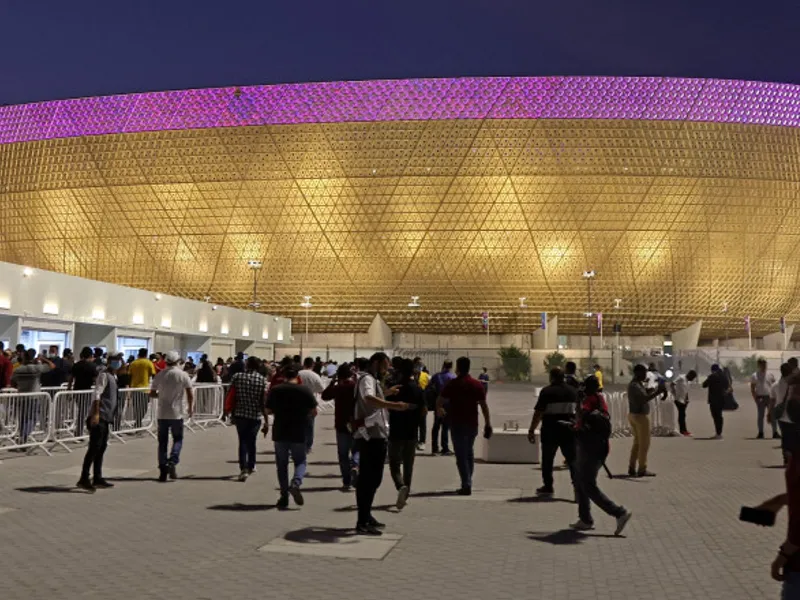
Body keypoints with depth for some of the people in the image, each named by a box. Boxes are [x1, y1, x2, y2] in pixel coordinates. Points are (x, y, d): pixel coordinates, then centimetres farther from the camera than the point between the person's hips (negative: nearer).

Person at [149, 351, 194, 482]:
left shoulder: (159, 375, 2)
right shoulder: (183, 375, -6)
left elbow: (152, 393, 6)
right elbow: (190, 394, -8)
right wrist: (191, 408, 6)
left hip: (162, 414, 3)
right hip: (176, 413, -2)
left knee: (162, 442, 9)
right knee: (178, 439, 10)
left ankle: (163, 471, 8)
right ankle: (172, 463, -11)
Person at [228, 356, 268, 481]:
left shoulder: (237, 377, -2)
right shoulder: (262, 380, -5)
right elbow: (264, 402, -9)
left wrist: (231, 412, 12)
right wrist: (266, 421, -6)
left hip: (240, 414, 0)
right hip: (255, 415, 0)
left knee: (243, 441, 5)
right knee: (251, 441, 17)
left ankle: (244, 468, -11)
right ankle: (250, 466, 32)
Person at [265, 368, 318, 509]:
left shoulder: (275, 390, -2)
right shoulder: (305, 390, -4)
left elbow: (268, 411, 1)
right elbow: (313, 410, -1)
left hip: (279, 432, 1)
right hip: (299, 433, -1)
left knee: (282, 465, 11)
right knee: (300, 461, 12)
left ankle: (284, 497, 10)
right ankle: (296, 483, -16)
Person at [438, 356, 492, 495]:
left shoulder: (452, 384, -7)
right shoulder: (477, 384, 2)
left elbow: (439, 402, -5)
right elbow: (484, 406, -1)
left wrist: (440, 410, 16)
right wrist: (488, 423, 4)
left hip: (457, 424, -4)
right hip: (472, 424, 4)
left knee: (461, 455, -1)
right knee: (469, 453, 18)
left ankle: (466, 485, -9)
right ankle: (467, 483, 25)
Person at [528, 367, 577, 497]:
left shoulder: (547, 391, -9)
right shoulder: (573, 391, 7)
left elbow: (538, 413, -12)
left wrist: (531, 430, -7)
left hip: (550, 430, -3)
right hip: (569, 430, 3)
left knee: (547, 460, 10)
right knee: (572, 459, 7)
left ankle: (548, 487, 17)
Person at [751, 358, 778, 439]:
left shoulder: (770, 375, 8)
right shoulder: (754, 376, 2)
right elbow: (752, 389, 1)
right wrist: (756, 399, -9)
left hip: (770, 397, 1)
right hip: (760, 398, -1)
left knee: (773, 415, 0)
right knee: (760, 416, 3)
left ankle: (775, 433, 4)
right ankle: (760, 433, 10)